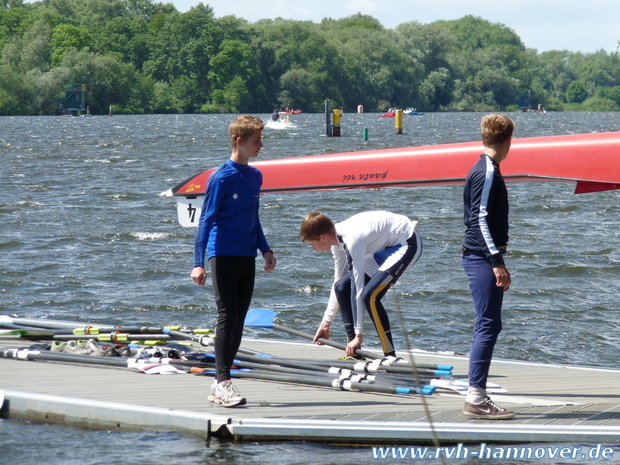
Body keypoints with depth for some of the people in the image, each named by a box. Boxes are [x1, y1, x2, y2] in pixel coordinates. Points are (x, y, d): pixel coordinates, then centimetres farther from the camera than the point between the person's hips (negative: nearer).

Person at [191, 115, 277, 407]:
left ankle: (220, 385, 11)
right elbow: (206, 219, -10)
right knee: (228, 316, -12)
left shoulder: (255, 176, 11)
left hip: (247, 257, 7)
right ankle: (222, 382, -12)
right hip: (223, 255, -7)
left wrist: (265, 249, 16)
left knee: (238, 320, 6)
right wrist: (198, 262, -14)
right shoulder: (221, 177, -9)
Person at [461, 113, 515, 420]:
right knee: (488, 325, -12)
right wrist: (497, 262, -22)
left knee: (487, 326, 11)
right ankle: (476, 398, -13)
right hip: (483, 257, -11)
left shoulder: (486, 170, 16)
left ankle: (477, 396, 14)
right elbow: (480, 219, -20)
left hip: (483, 258, 11)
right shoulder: (487, 173, -14)